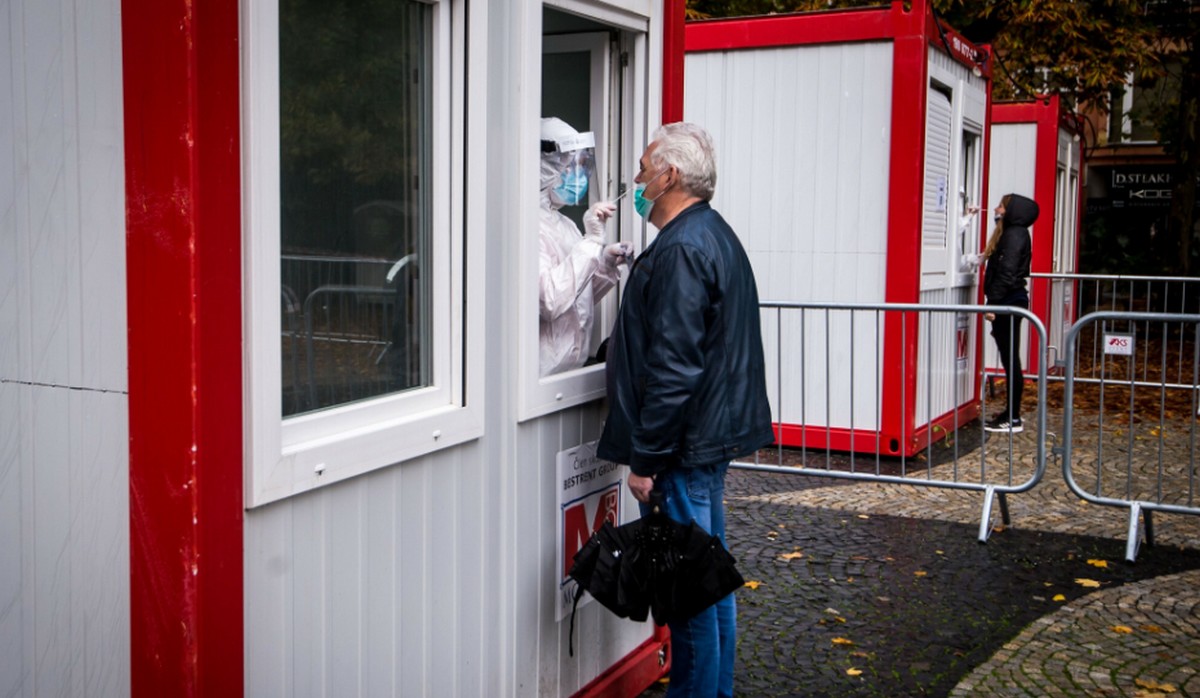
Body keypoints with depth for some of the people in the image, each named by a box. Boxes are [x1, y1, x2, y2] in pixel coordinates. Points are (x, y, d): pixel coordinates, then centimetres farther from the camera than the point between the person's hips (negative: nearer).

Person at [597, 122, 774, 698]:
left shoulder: (682, 249, -19)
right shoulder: (717, 235, 15)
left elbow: (673, 367, -24)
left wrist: (646, 459, -20)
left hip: (684, 443, -11)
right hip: (715, 435, 11)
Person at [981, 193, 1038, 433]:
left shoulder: (1014, 235, -13)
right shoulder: (1011, 233, 18)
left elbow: (1007, 272, -20)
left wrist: (993, 303, -22)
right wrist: (994, 302, 15)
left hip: (1009, 302, -10)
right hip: (1008, 302, 10)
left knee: (1010, 359, -6)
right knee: (1009, 359, 13)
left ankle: (1013, 420, -2)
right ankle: (1010, 412, 20)